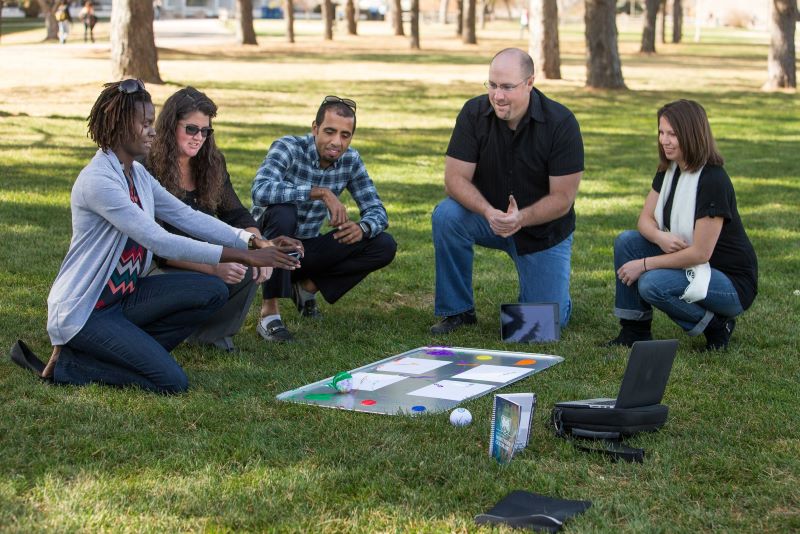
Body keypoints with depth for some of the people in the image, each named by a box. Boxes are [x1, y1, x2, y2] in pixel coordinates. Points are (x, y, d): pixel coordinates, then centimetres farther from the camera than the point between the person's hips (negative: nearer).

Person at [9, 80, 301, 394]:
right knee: (172, 382, -18)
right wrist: (242, 257, -28)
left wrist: (252, 242, -8)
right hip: (81, 311, -9)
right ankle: (67, 364, -3)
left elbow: (186, 216, 6)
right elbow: (159, 241, -28)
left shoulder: (137, 175, 8)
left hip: (125, 295, 9)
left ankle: (128, 351, -1)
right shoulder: (98, 180, -23)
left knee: (212, 291, -5)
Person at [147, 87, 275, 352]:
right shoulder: (149, 171, -17)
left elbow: (238, 216, 2)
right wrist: (213, 267, -32)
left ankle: (208, 332, 2)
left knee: (249, 270, -22)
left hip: (204, 260, 6)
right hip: (157, 269, -6)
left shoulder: (212, 166, 4)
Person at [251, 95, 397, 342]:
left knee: (385, 247, -11)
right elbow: (261, 190, -39)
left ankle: (308, 285, 6)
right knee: (284, 212, -39)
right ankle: (269, 311, -28)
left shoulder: (350, 160, -4)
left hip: (307, 247, 5)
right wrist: (321, 192, -43)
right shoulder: (289, 148, -20)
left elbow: (377, 211, -2)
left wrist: (361, 228, -26)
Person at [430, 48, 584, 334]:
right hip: (487, 216, 2)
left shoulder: (561, 123, -20)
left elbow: (562, 198, -19)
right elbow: (455, 178, -17)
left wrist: (520, 219, -36)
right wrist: (489, 212, -35)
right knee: (446, 215, -31)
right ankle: (457, 310, -12)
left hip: (543, 227, -1)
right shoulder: (474, 113, -14)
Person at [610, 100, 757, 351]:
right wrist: (660, 237, -20)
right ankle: (634, 331, 0)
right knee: (626, 242, -7)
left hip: (732, 283, -8)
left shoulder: (713, 181, -24)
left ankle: (716, 326, -6)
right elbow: (645, 219, 4)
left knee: (652, 284, -30)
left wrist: (645, 264, -19)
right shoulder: (669, 170, 2)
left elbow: (700, 253, -24)